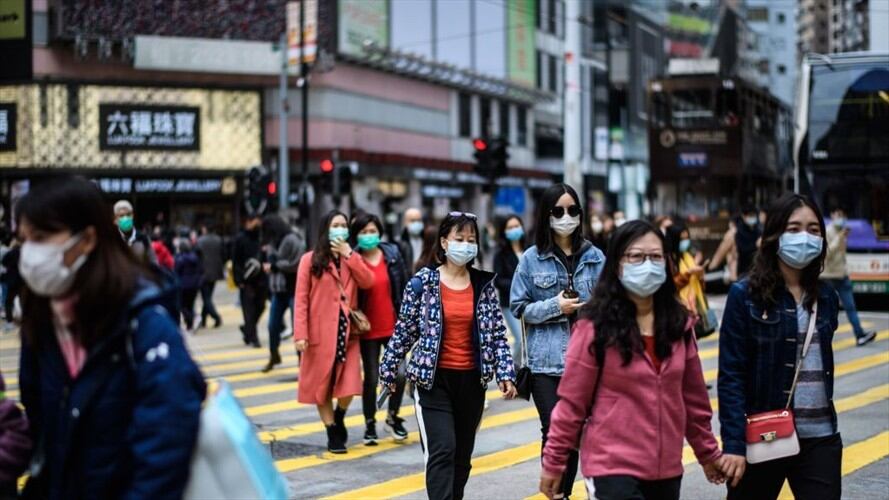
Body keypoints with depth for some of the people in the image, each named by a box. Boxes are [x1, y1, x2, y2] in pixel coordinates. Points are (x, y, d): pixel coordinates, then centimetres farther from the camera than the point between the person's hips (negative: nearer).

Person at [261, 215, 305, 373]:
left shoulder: (292, 240, -13)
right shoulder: (274, 241, 11)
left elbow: (294, 264, -18)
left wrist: (273, 266, -12)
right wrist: (268, 254, -1)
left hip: (294, 290, -8)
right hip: (278, 290, 8)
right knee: (273, 326, 13)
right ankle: (274, 357, 33)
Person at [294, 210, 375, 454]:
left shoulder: (352, 259, 12)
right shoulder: (310, 260, 0)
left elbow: (367, 282, -7)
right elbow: (301, 299, -5)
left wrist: (349, 254, -9)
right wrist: (300, 334, -13)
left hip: (347, 331, 3)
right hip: (320, 332, -2)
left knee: (349, 388, -5)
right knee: (322, 385, 6)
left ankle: (339, 417, 26)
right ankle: (333, 433, 22)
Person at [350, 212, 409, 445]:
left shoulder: (392, 253, 3)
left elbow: (404, 287, 7)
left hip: (393, 326, 2)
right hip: (368, 329, -2)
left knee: (399, 374, -2)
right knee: (371, 378, 4)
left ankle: (393, 417, 22)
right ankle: (370, 423, 21)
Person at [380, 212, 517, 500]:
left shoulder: (484, 286, 4)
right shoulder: (422, 283, -5)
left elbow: (497, 333, 5)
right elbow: (404, 330, 1)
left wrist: (505, 373, -4)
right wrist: (388, 370, 4)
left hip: (471, 381, 4)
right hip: (433, 380, -4)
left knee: (463, 454, 13)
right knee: (441, 451, -14)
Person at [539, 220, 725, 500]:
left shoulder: (680, 324, 5)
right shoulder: (595, 327, -10)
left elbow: (694, 397, 13)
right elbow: (572, 401, -6)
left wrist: (708, 453, 17)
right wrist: (554, 462, -3)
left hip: (667, 468, 5)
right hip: (613, 466, -5)